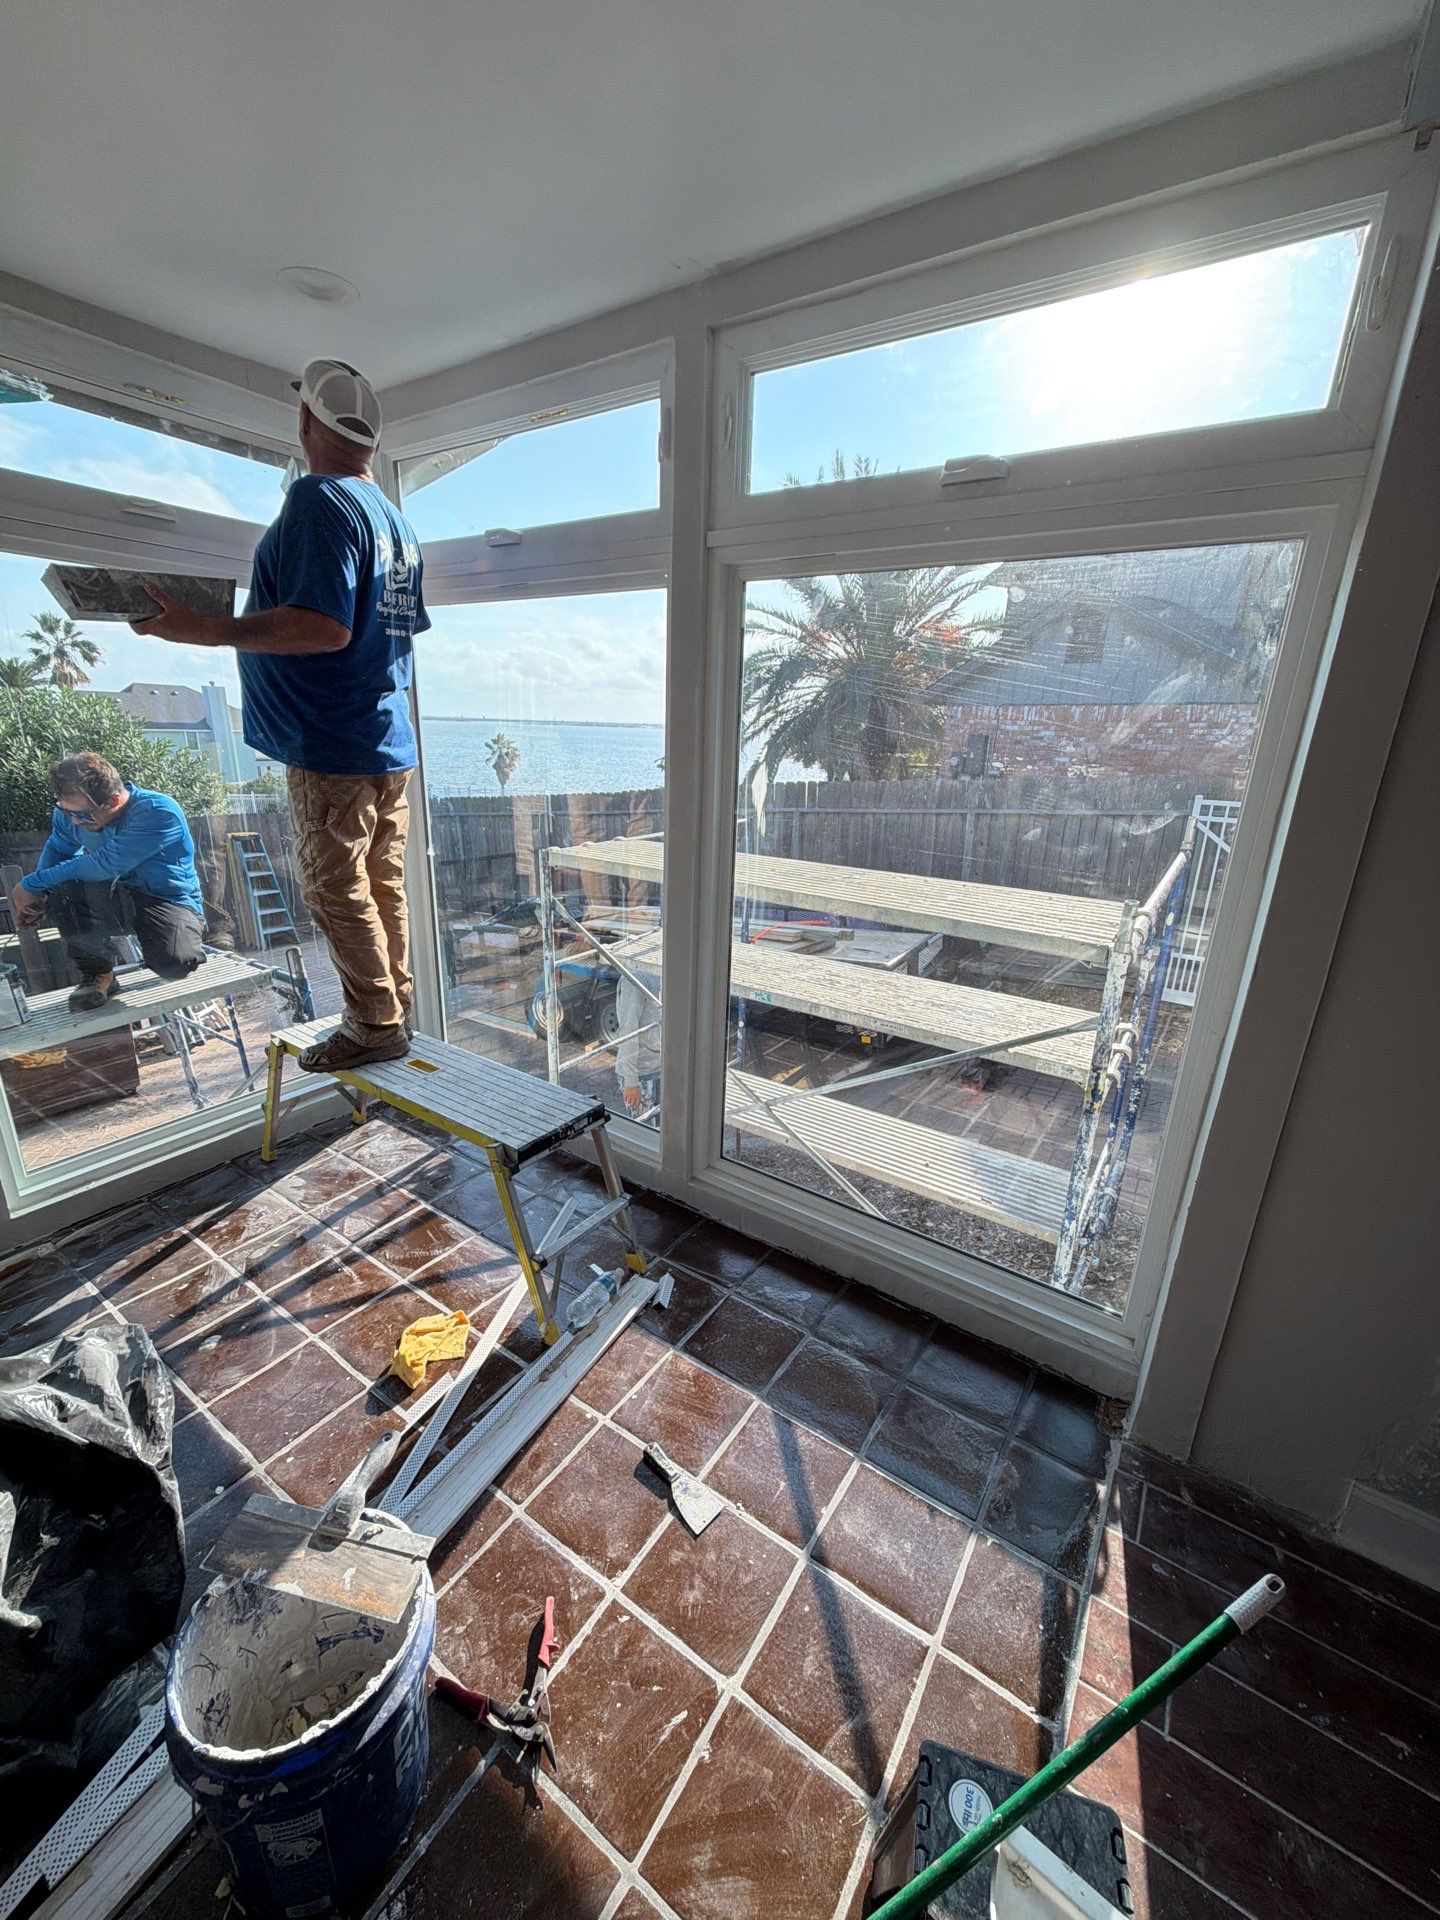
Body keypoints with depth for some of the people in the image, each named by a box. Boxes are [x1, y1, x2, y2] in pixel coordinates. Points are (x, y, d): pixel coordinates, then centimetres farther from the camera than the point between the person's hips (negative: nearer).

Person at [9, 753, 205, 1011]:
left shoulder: (160, 812, -25)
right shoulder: (70, 811, -5)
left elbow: (105, 865, -26)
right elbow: (56, 850, 13)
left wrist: (32, 884, -17)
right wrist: (37, 893, -5)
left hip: (171, 901, -5)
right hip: (120, 899, 5)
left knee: (175, 963, -34)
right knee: (62, 888, -26)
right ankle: (96, 973, -5)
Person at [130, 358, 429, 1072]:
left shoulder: (319, 500, -10)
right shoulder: (395, 517, 18)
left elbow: (326, 627, -23)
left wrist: (208, 630, -18)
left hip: (332, 745, -9)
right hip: (390, 741, 9)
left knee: (335, 890, -1)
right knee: (383, 885, 13)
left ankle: (376, 1024, 7)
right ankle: (394, 1010, 22)